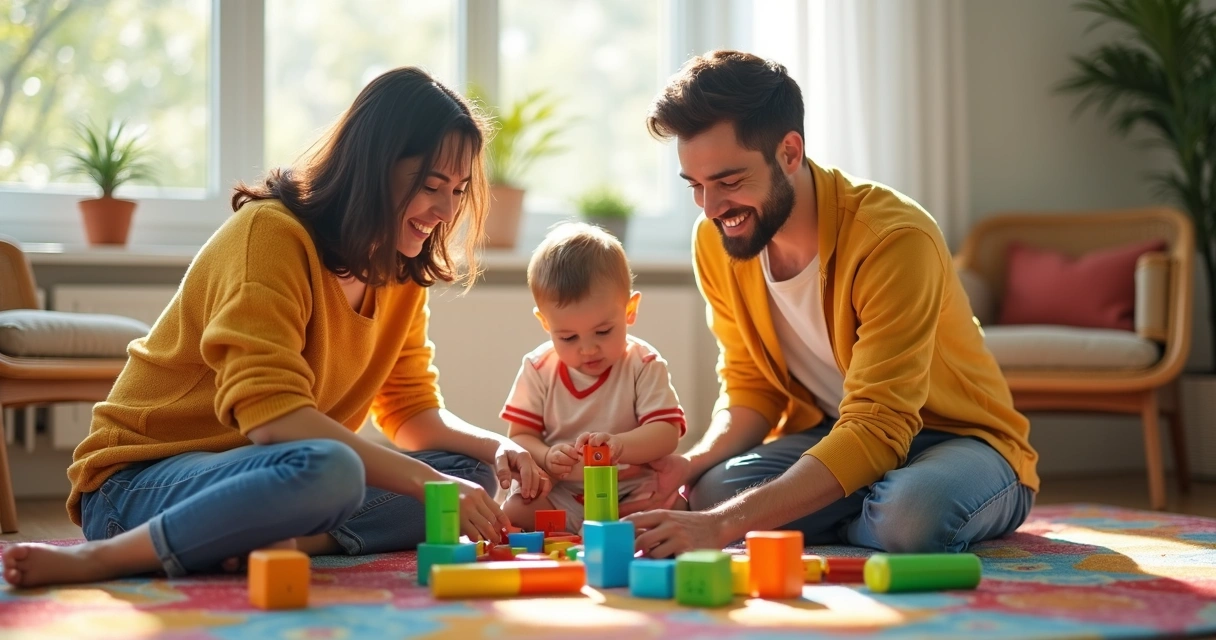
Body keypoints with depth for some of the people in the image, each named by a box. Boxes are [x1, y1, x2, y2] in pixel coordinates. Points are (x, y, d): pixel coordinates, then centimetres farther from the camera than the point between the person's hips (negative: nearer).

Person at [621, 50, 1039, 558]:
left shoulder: (894, 239, -28)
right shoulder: (714, 239, -7)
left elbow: (877, 430, -33)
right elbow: (750, 388, 4)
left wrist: (723, 525, -44)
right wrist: (693, 463, -20)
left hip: (957, 439, -4)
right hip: (833, 439, 5)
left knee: (910, 514, -39)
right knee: (714, 491, -26)